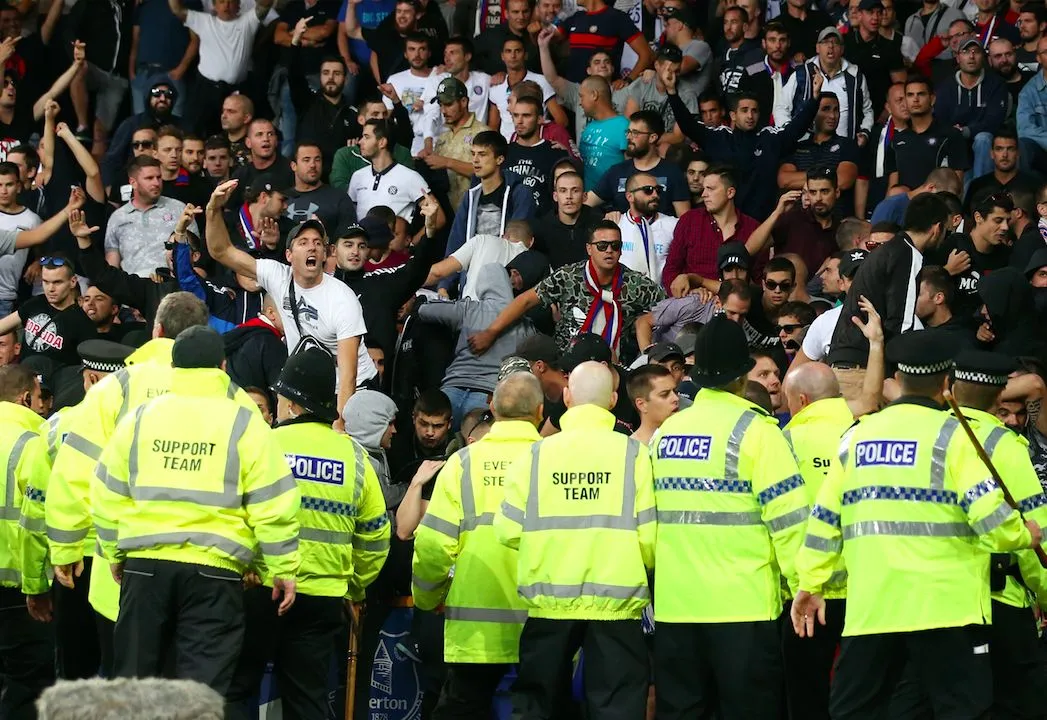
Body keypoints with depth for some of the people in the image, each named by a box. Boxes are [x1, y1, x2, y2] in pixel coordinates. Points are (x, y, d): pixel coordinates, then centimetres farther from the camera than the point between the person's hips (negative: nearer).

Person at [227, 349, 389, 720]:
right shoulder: (354, 456, 4)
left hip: (261, 591, -3)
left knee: (235, 690, 8)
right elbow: (376, 537, 10)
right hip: (324, 599, 3)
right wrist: (354, 586, 24)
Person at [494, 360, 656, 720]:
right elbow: (649, 535, -9)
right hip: (616, 601, -2)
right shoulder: (632, 453, -5)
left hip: (549, 600, 2)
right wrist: (644, 567, 14)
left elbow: (508, 531, -2)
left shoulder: (536, 454, 0)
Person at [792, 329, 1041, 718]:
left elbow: (825, 516, 13)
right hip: (943, 608, -4)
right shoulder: (952, 435, -5)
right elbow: (991, 516, -13)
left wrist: (810, 584, 20)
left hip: (868, 609, 5)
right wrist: (1026, 536, 7)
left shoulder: (858, 435, 10)